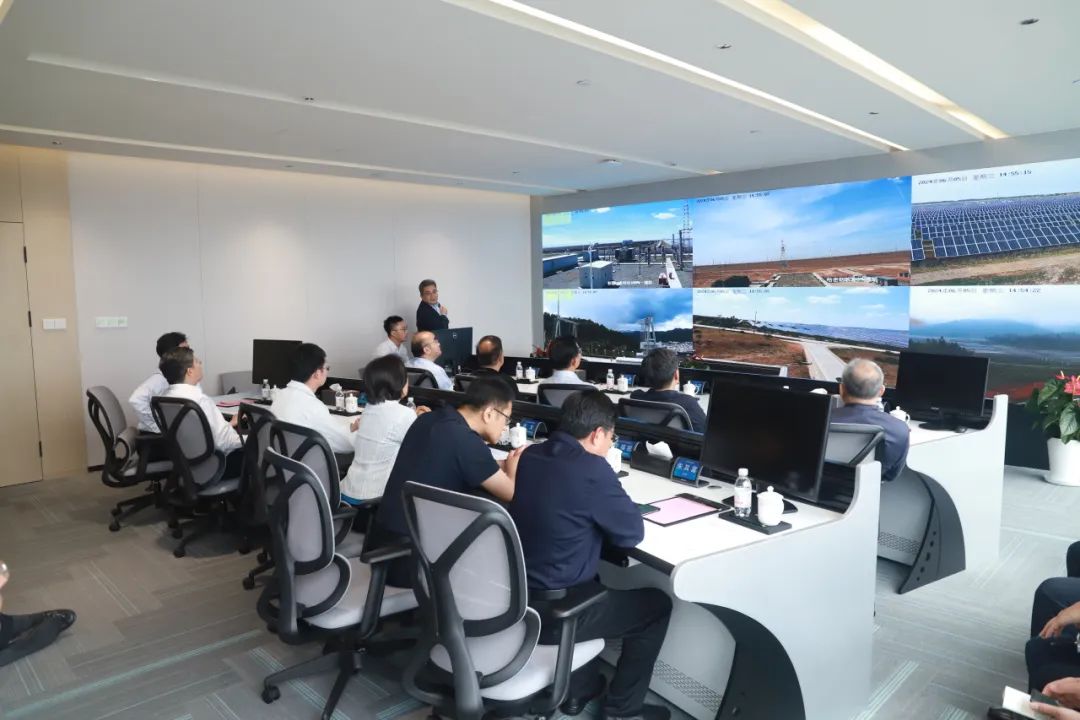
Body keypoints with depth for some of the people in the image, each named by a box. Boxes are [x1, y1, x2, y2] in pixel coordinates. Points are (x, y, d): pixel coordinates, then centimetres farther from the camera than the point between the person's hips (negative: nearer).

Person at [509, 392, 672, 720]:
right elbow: (632, 533, -11)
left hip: (512, 597, 8)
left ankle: (574, 684, 37)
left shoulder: (530, 456, 2)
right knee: (657, 604, 12)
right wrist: (614, 502, 5)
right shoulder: (591, 468, -22)